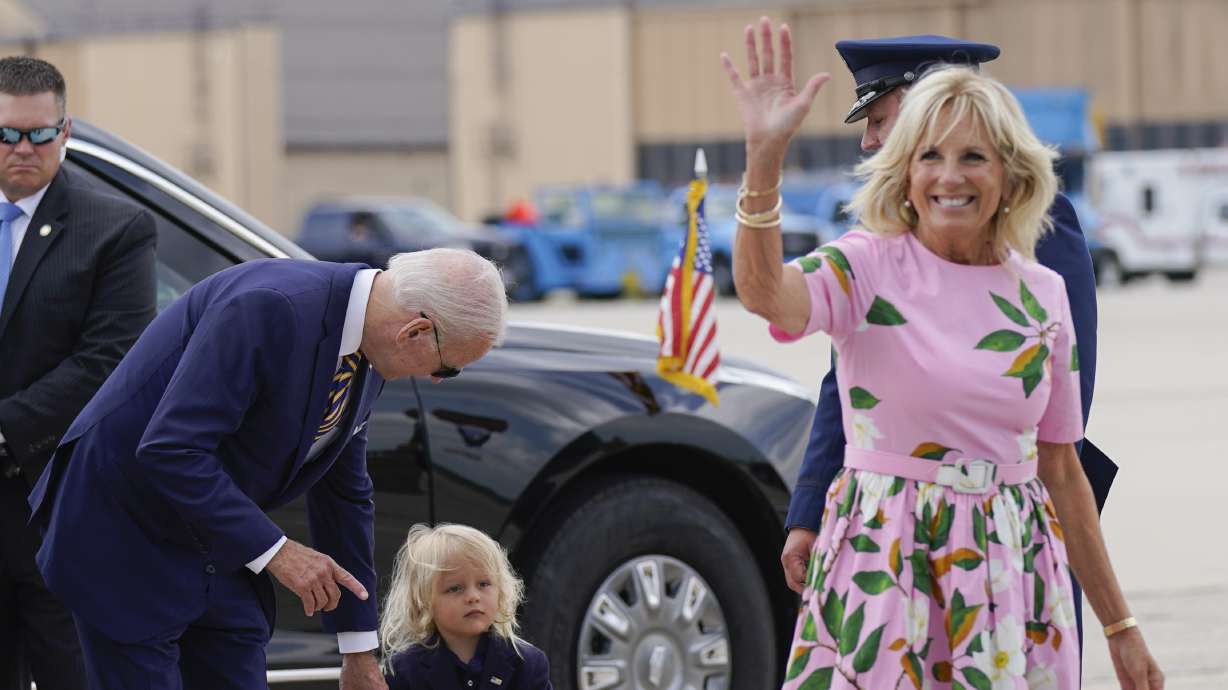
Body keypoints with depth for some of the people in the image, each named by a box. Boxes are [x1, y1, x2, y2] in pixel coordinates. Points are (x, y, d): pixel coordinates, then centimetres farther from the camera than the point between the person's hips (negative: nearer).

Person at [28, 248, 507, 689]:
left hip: (219, 539, 8)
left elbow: (344, 491, 11)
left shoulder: (365, 359, 0)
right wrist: (274, 551, -28)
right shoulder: (269, 308, -28)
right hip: (129, 538, -8)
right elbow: (170, 451, -31)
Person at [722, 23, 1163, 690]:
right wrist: (764, 156, -42)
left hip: (1010, 566, 3)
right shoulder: (868, 266, -4)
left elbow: (1060, 470, 14)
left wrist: (1120, 627, 15)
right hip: (882, 557, -3)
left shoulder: (1044, 294, 8)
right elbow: (763, 292, -27)